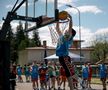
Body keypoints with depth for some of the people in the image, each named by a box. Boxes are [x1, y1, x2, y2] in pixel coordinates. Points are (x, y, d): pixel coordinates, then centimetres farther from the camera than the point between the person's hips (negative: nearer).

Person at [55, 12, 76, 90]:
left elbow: (70, 27, -18)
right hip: (61, 57, 8)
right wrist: (57, 21, 22)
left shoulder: (69, 37, -5)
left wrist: (70, 19, -17)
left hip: (65, 57, -8)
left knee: (68, 72, -8)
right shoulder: (62, 36, 16)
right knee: (67, 72, 13)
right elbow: (57, 29, 26)